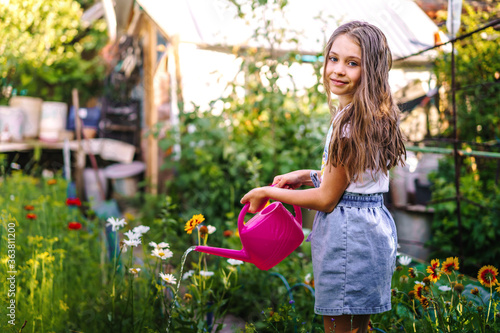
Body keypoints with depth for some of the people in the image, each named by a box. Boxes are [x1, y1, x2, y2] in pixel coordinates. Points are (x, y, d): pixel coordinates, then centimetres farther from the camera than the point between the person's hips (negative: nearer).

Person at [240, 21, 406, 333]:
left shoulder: (352, 123, -21)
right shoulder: (375, 115, 9)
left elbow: (326, 199, -16)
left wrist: (265, 192, -6)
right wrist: (307, 176, 14)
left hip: (348, 233, -10)